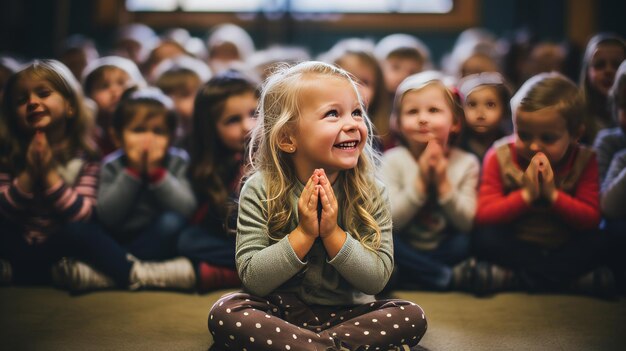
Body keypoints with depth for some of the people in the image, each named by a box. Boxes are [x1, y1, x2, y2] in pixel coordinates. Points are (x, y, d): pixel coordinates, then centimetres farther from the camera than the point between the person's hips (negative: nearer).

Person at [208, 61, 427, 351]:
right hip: (281, 311, -2)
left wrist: (333, 233, -23)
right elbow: (252, 279, -15)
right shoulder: (260, 191, -12)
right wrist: (303, 234, -25)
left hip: (347, 313, 2)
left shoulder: (371, 193, -7)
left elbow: (377, 279, -10)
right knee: (224, 313, -29)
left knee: (413, 317, -22)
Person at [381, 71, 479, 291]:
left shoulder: (466, 163, -2)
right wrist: (420, 182, -22)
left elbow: (469, 224, -8)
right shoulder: (393, 160, -6)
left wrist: (443, 184, -20)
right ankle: (454, 278, -25)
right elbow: (390, 221, -13)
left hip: (446, 252, 0)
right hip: (408, 252, 1)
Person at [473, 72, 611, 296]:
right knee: (485, 238, -29)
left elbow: (591, 219, -11)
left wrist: (553, 194, -23)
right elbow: (483, 216, -16)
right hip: (514, 247, -1)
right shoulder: (499, 158, -8)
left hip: (563, 247, 1)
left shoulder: (584, 161, -5)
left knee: (595, 244, -26)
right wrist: (525, 195, -25)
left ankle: (508, 276, -29)